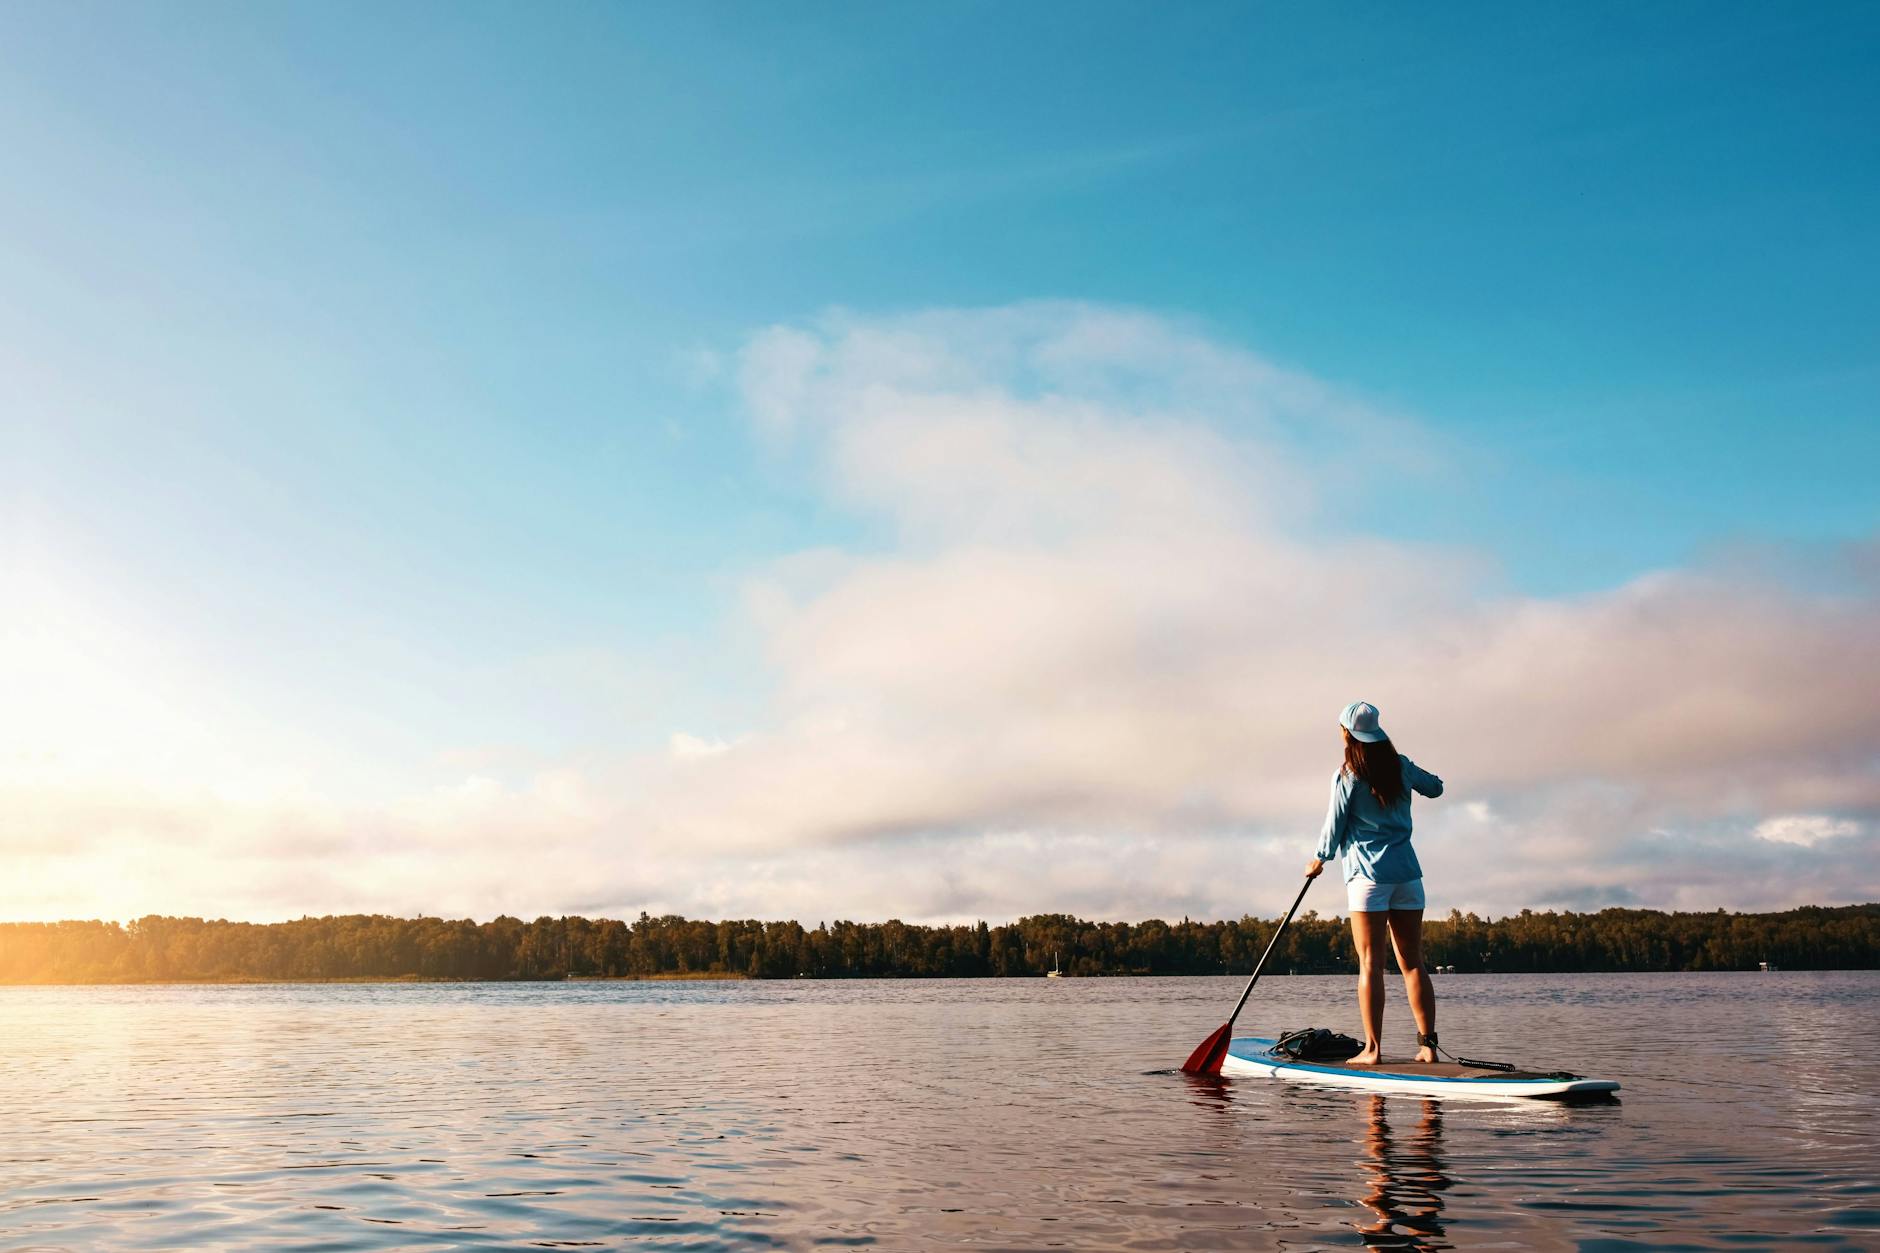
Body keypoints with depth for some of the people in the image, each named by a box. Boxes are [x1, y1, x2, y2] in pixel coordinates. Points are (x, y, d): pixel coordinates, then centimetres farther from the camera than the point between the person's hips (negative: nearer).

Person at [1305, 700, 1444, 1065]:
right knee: (1412, 963, 8)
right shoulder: (1401, 766, 6)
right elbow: (1435, 787, 24)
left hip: (1368, 874, -5)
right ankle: (1428, 1044, 6)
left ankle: (1372, 1049, -4)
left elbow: (1335, 824, -1)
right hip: (1407, 871, 5)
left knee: (1370, 963, -3)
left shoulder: (1347, 774, -7)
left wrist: (1319, 859, 16)